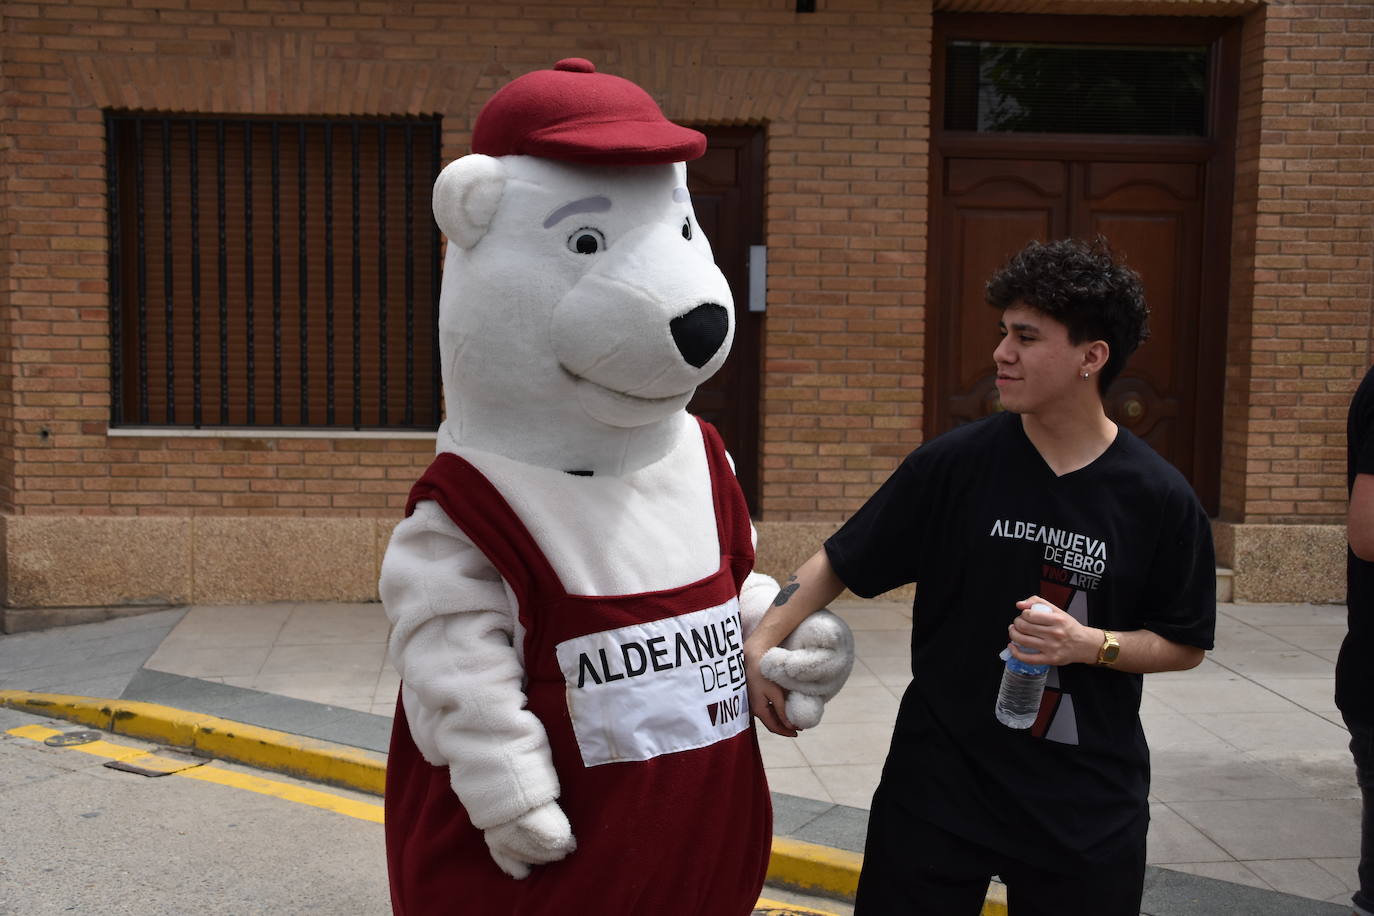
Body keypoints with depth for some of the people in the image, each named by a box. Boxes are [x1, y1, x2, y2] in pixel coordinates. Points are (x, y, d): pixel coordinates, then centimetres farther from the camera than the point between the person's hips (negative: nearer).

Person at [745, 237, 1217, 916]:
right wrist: (761, 642, -11)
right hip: (939, 782, 0)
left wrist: (1093, 644, -16)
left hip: (1087, 802, 0)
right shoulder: (954, 464, -6)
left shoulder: (1159, 499, -6)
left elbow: (1185, 644, 2)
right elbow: (841, 561, 1)